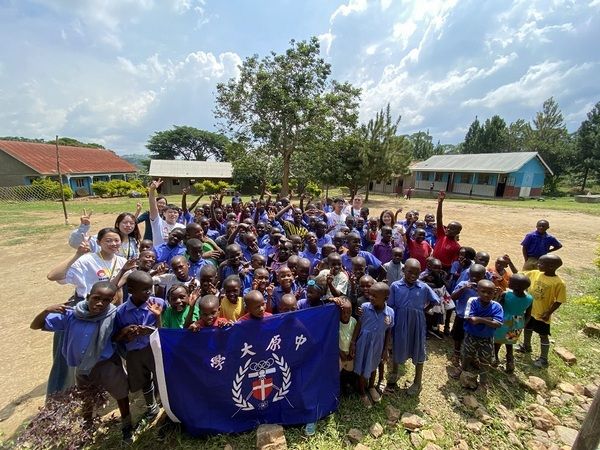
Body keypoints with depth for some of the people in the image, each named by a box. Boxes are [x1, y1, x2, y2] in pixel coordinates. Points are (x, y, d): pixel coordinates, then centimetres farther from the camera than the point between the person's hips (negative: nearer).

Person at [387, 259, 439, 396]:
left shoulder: (424, 287, -11)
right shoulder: (395, 286, -14)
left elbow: (435, 301, 5)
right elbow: (391, 307, -8)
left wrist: (423, 310, -3)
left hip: (417, 323, 0)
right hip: (400, 322, 0)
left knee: (418, 351, 15)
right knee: (398, 348, 19)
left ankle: (417, 382, 39)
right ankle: (394, 373, 46)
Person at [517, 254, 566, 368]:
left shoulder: (559, 283, -21)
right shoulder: (534, 273, -9)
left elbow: (559, 301, -15)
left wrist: (548, 313, -17)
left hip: (542, 314, -5)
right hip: (529, 310, 5)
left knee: (543, 336, 11)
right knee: (527, 329, 24)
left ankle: (543, 359, 28)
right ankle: (526, 347, 47)